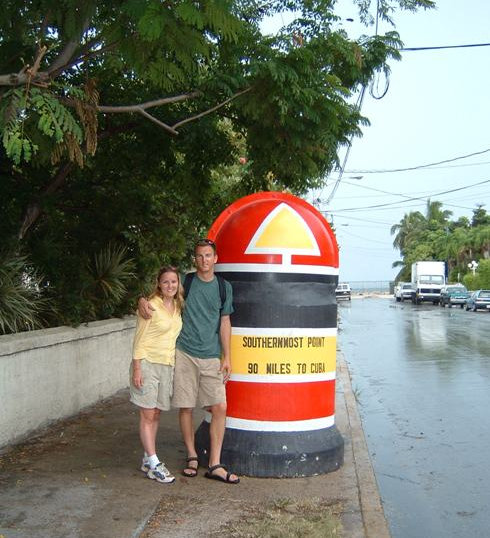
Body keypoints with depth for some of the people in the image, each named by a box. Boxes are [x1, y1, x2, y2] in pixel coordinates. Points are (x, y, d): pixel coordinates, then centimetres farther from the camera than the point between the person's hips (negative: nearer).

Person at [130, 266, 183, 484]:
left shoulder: (178, 307, 10)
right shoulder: (151, 306, -9)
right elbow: (139, 340, -9)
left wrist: (176, 365, 15)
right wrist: (137, 368, -14)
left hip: (168, 366, 6)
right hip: (148, 364, -6)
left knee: (156, 415, 11)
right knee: (147, 415, -2)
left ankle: (147, 460, 21)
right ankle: (154, 463, 2)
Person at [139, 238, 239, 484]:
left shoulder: (224, 287, 8)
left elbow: (224, 322, 10)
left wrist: (226, 357, 6)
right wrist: (142, 301, -15)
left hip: (212, 357, 1)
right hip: (185, 353, -1)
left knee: (220, 407, -5)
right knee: (185, 407, 4)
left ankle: (215, 464, 4)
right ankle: (192, 456, 22)